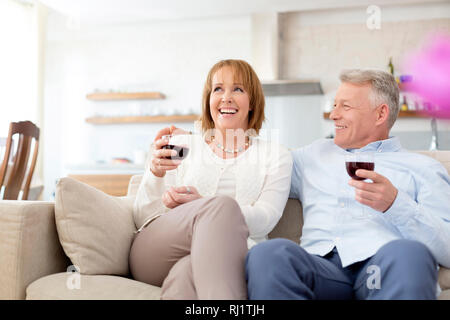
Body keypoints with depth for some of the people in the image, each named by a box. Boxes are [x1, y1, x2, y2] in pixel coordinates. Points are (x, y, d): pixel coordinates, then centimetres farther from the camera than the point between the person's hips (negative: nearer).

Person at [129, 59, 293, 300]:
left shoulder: (275, 155, 18)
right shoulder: (182, 145, 19)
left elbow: (264, 220, 0)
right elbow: (142, 218, 13)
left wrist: (201, 203, -15)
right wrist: (155, 173, -8)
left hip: (228, 259, -1)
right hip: (160, 251, 1)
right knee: (223, 204, -33)